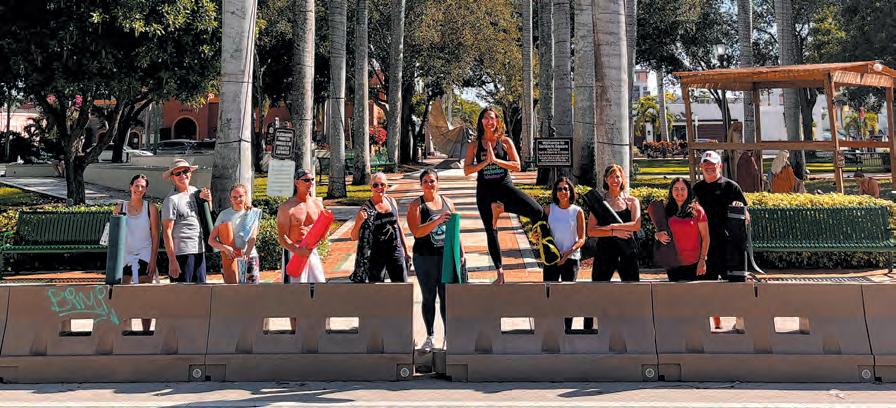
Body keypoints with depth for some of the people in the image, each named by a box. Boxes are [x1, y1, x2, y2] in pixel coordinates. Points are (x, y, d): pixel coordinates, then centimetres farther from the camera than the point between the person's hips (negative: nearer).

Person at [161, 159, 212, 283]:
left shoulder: (195, 192, 11)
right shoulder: (171, 200, -9)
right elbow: (167, 232, -12)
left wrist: (208, 200, 4)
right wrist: (172, 260, -18)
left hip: (200, 250, 7)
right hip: (182, 253, -7)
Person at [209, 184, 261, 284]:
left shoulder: (253, 213, 6)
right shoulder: (224, 215, 5)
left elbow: (253, 237, -4)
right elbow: (211, 240, 2)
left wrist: (246, 255, -19)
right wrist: (225, 248, -16)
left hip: (250, 257, 0)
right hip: (230, 258, 0)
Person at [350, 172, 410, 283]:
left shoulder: (392, 201, 6)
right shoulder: (366, 208, -8)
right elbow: (354, 237, -9)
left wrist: (405, 250, 18)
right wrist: (360, 221, -28)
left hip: (396, 251, 4)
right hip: (376, 254, -4)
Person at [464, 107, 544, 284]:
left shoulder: (505, 141, 2)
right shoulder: (475, 145, 5)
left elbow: (516, 166, -5)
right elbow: (467, 170, -2)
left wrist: (495, 160, -15)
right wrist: (485, 162, -14)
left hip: (504, 185, -1)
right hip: (485, 190, 1)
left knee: (537, 212, -22)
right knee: (491, 232, 5)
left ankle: (500, 207, -3)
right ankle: (500, 273, 13)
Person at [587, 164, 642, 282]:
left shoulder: (632, 201, 8)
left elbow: (637, 225, -7)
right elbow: (591, 231, -3)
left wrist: (612, 226, -13)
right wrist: (614, 232, -13)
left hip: (627, 250, 0)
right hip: (605, 250, 0)